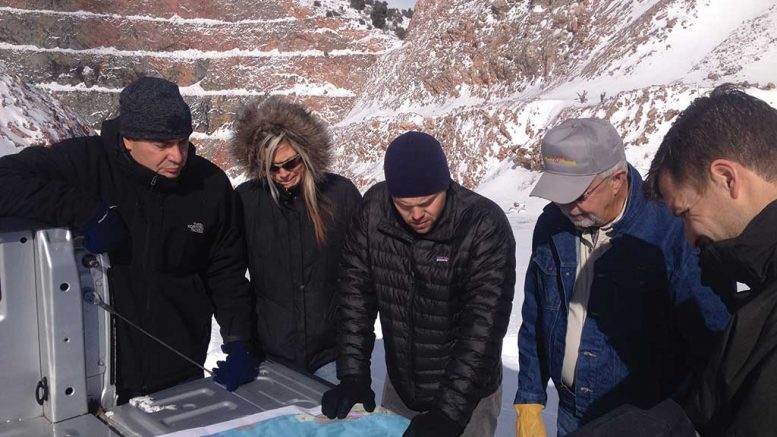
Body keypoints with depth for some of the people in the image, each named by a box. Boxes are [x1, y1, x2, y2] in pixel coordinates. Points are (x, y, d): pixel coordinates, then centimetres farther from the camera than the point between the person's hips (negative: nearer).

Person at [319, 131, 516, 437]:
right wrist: (353, 376, -11)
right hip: (399, 387, 4)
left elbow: (484, 328, -25)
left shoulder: (485, 227, -24)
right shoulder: (373, 211, -13)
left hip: (467, 394, -4)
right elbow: (356, 296, -7)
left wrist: (450, 412, -28)